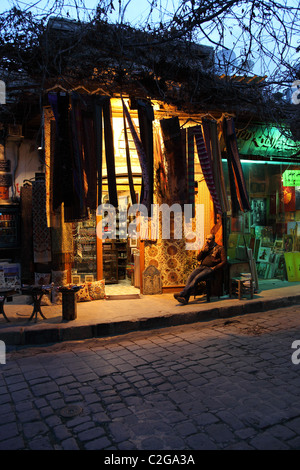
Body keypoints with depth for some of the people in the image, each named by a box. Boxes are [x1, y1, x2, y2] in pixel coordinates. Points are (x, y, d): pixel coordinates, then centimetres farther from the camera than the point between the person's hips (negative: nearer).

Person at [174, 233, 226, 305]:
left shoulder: (220, 248, 6)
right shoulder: (205, 247, 23)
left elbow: (224, 261, -1)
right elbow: (198, 258, 18)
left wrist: (214, 268, -12)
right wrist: (202, 250, 0)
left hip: (210, 269, -5)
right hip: (201, 266, 5)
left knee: (197, 278, -30)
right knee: (190, 277, -24)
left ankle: (182, 293, -34)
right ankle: (185, 298, -35)